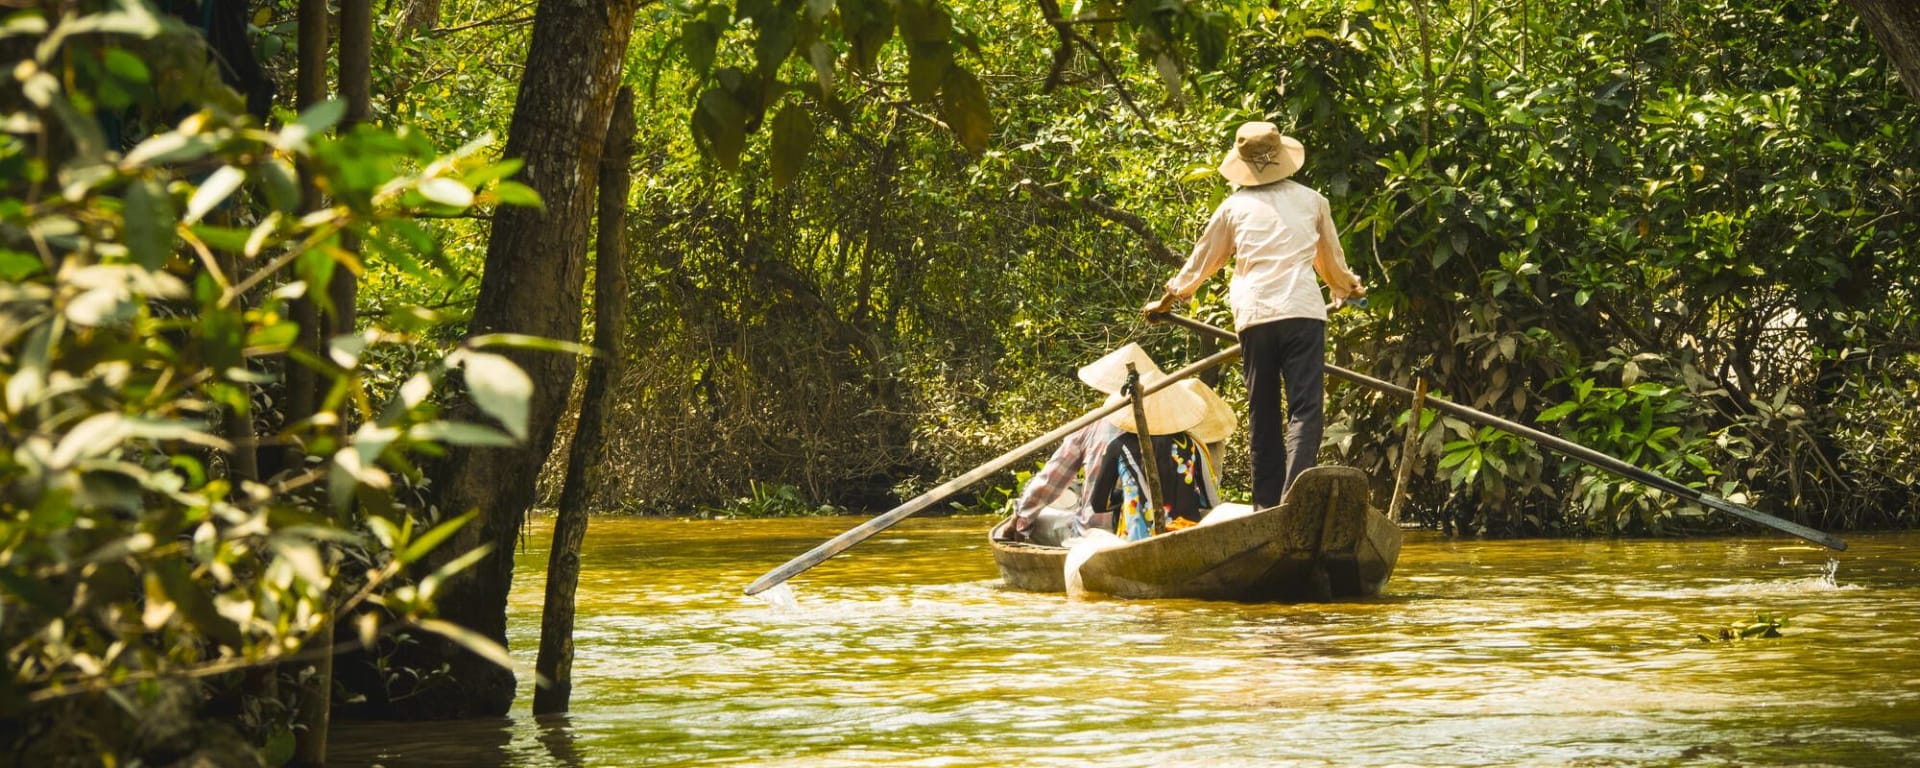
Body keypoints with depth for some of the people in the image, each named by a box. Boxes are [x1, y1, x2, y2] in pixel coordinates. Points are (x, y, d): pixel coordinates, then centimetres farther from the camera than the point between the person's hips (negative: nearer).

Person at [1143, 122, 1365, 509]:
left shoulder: (1234, 206, 12)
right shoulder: (1311, 201, 13)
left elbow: (1201, 261, 22)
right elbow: (1332, 261, 27)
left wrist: (1169, 297, 39)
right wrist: (1346, 287, 49)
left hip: (1253, 317, 1)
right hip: (1302, 311, -1)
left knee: (1262, 415, 10)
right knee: (1305, 409, -6)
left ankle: (1267, 503, 9)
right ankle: (1295, 498, -23)